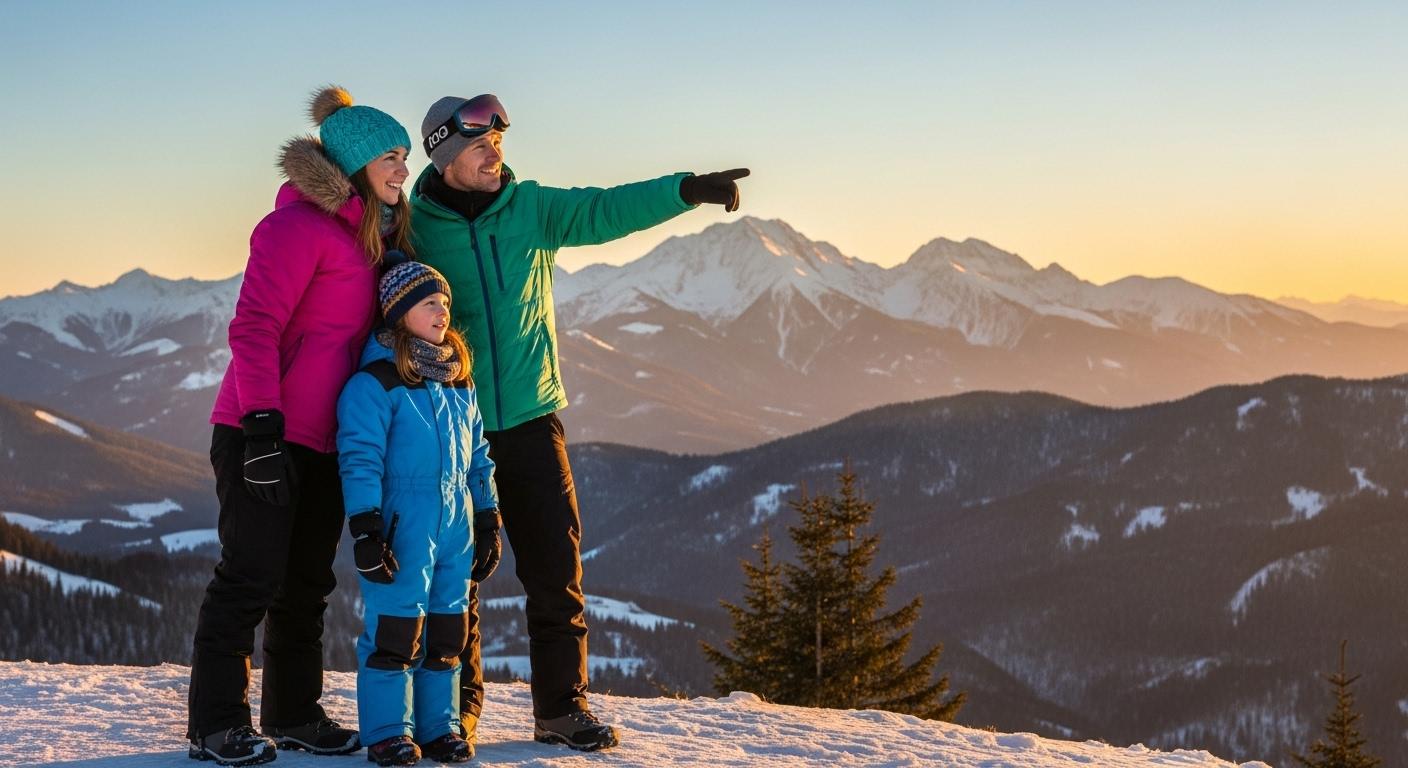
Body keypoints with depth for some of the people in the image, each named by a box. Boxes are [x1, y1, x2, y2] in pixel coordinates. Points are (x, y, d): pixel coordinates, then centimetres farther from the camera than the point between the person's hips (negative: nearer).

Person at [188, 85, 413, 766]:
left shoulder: (370, 236, 16)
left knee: (307, 583, 13)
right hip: (263, 436, -9)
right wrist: (263, 423, -25)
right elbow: (253, 327, -19)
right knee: (252, 576, -6)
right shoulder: (301, 224, -13)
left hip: (324, 441, 9)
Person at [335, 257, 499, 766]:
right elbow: (360, 459, -12)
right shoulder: (375, 382, -8)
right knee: (395, 628, -5)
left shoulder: (459, 383, 14)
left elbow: (478, 456, 20)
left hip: (454, 528, 7)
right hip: (401, 527, -7)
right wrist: (366, 529, -16)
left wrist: (488, 518, 17)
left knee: (448, 628, 10)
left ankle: (439, 725, 20)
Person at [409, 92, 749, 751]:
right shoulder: (414, 227, -4)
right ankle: (458, 704, 19)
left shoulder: (531, 208, 3)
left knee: (555, 569, 3)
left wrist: (687, 190, -21)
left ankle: (561, 706, 13)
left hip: (530, 419, 2)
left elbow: (604, 210, -8)